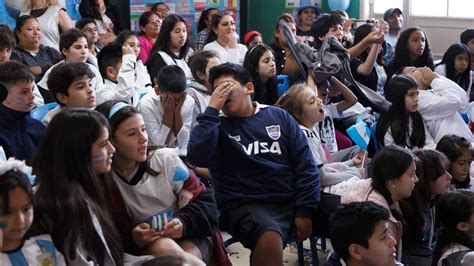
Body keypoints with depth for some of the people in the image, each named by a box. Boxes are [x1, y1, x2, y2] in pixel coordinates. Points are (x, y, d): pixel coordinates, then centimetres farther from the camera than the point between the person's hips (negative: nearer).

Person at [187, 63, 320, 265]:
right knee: (270, 239, -36)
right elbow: (197, 157, -16)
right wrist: (212, 109, -12)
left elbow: (305, 164, 8)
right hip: (248, 206, -4)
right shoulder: (217, 125, 5)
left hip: (292, 201, 4)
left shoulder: (278, 116, 12)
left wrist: (305, 210, -2)